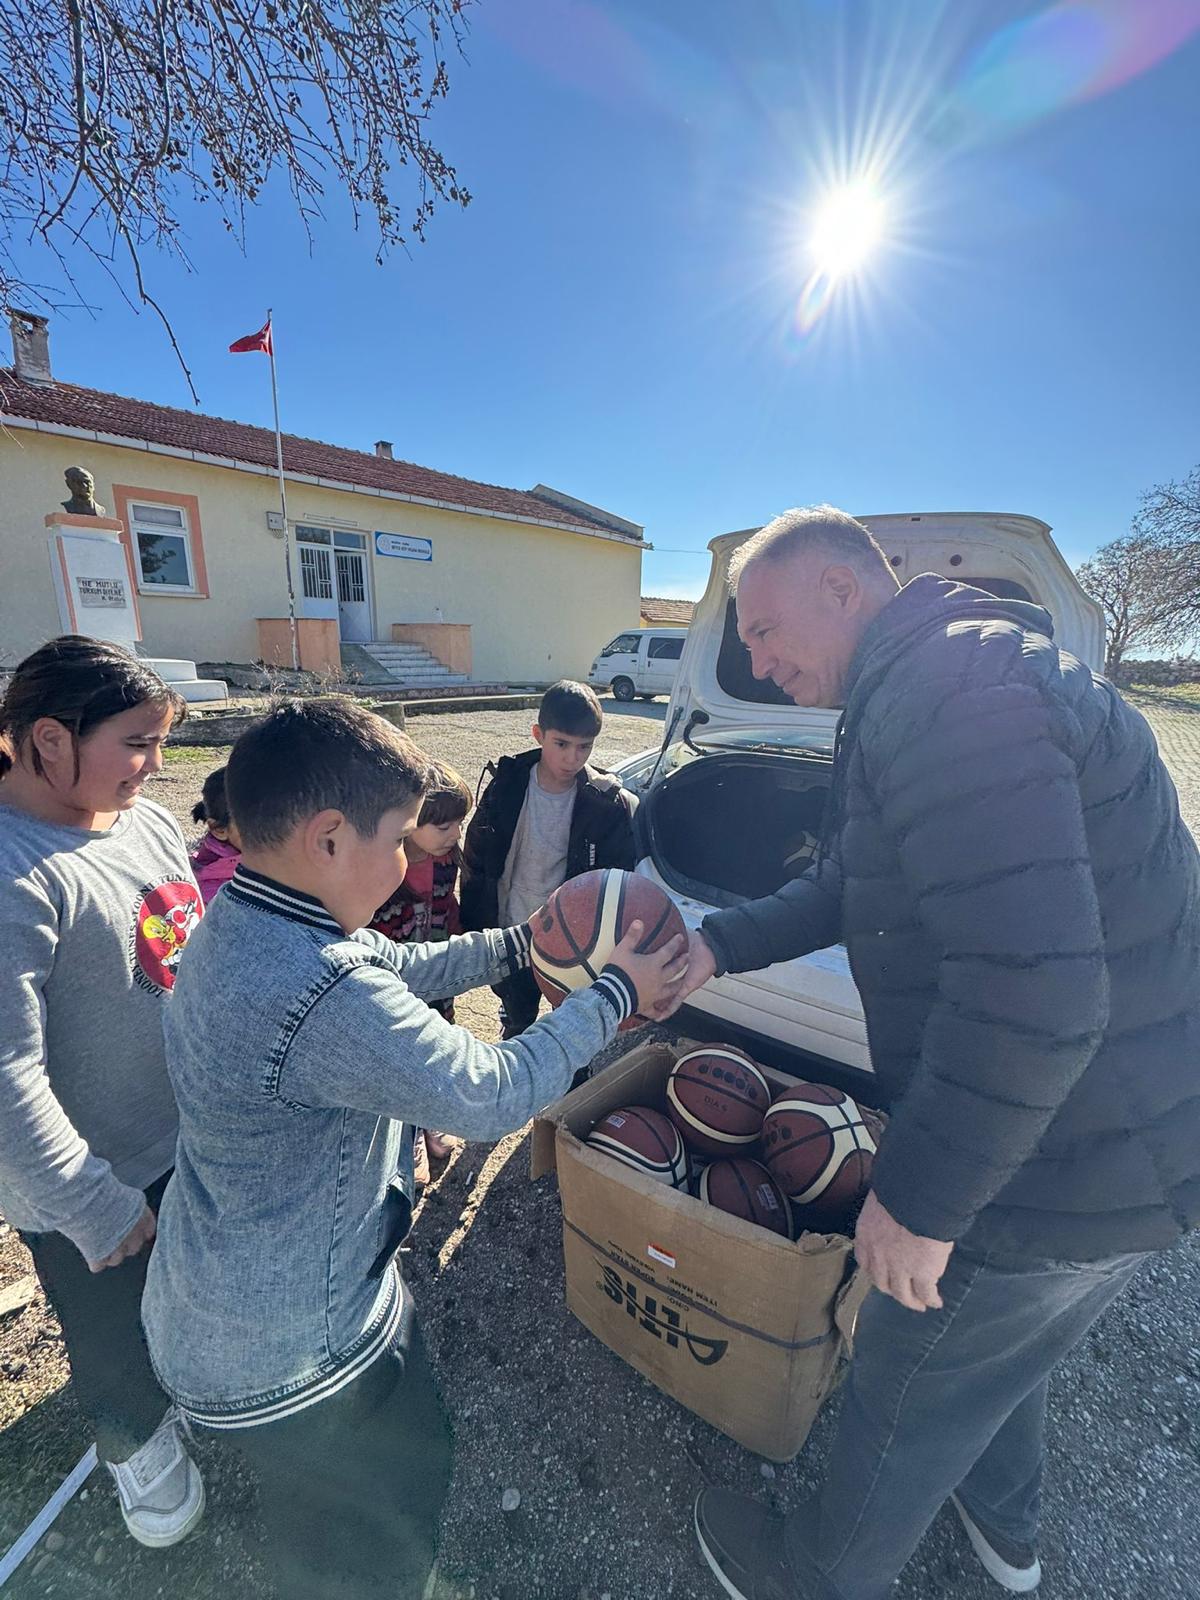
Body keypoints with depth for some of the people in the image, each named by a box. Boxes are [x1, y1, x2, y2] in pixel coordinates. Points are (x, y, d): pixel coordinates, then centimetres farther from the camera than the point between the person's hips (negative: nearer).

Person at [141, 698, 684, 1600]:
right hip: (288, 1362, -8)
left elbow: (400, 965, 2)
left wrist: (520, 942, -2)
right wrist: (615, 995, -19)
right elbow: (495, 1095, -32)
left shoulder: (244, 918, -8)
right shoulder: (322, 998, -40)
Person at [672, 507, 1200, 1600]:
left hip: (1064, 1175, -9)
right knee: (1003, 1361, 35)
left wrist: (918, 1196, -22)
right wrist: (717, 946, 5)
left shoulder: (945, 685, -26)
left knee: (907, 1403, 19)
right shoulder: (969, 667, 10)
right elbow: (850, 884, 12)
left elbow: (1032, 988, -33)